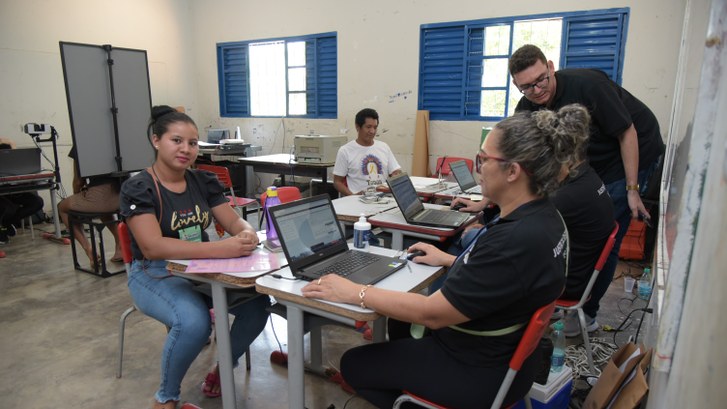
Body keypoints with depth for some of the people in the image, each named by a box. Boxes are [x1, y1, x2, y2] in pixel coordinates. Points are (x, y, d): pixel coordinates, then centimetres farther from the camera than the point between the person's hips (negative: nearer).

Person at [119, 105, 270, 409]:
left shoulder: (204, 181, 2)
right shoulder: (137, 189, -13)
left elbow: (234, 221, 0)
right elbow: (153, 247, -26)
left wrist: (248, 234, -27)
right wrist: (221, 248, -39)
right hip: (155, 275, -4)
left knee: (257, 303, -20)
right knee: (194, 322, -34)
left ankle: (223, 368, 10)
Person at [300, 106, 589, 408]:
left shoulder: (516, 239, -35)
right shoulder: (543, 216, -5)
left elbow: (432, 313, -30)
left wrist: (353, 293, -23)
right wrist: (450, 261, 15)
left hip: (479, 372, -9)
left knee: (353, 364, 7)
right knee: (397, 328, 28)